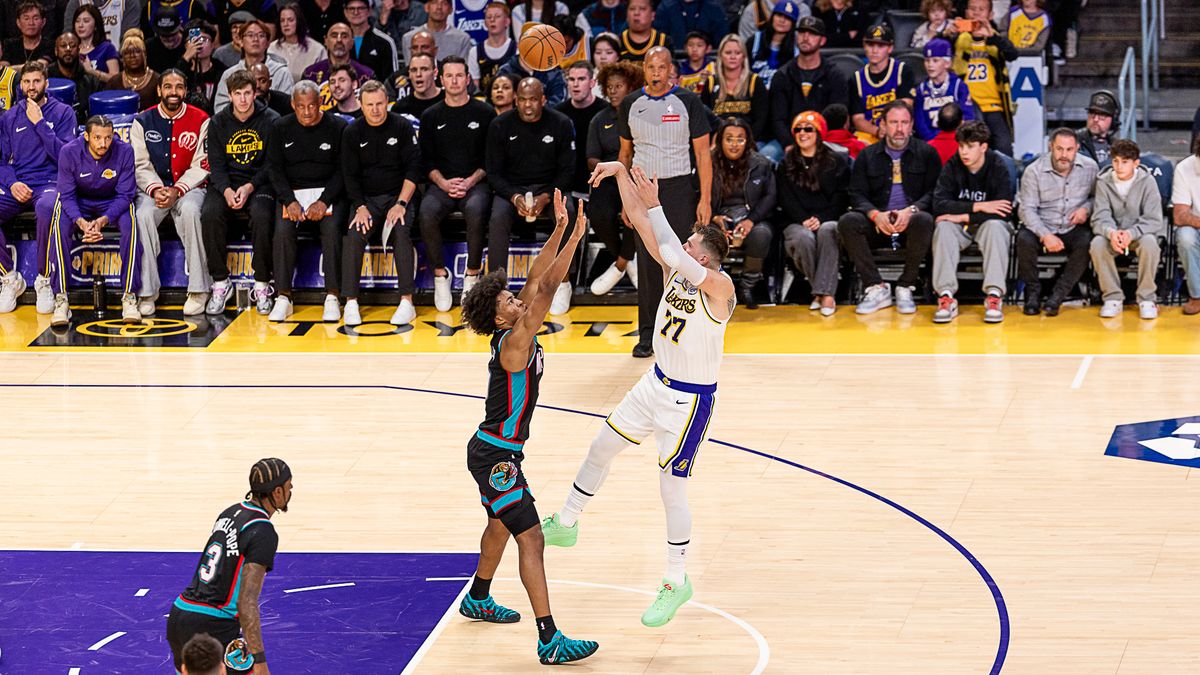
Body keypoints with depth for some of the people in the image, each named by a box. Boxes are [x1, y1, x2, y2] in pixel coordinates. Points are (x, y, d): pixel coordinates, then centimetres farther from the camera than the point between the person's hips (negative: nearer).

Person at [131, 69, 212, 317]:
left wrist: (177, 191, -15)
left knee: (190, 210, -35)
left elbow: (201, 166, -2)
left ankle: (198, 290, -29)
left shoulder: (201, 120, 0)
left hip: (189, 187, -2)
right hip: (153, 187, 2)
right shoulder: (143, 121, 4)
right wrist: (155, 189, -15)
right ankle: (146, 292, -26)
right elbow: (140, 165, 3)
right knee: (143, 215, -30)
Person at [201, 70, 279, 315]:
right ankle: (220, 282, -18)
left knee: (262, 216, -34)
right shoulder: (218, 123, 8)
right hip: (225, 185, 2)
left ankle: (262, 285, -21)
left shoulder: (271, 121, 1)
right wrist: (227, 191, -17)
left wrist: (250, 187, -17)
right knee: (210, 214, -29)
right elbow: (216, 164, 3)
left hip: (259, 183, -2)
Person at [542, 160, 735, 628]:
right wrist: (622, 172, -19)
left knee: (671, 489, -4)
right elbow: (639, 220, -7)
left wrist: (654, 205, -36)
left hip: (690, 400, -8)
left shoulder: (719, 286, -25)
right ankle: (564, 524, 40)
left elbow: (675, 255, -40)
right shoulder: (676, 269, -5)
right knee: (601, 448, 19)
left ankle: (676, 583, 11)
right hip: (657, 384, 8)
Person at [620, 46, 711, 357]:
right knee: (647, 262, 2)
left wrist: (705, 200, -7)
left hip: (679, 188, -2)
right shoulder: (631, 104, 7)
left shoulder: (687, 102, -3)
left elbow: (702, 153, -1)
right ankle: (648, 334, 7)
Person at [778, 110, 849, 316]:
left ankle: (825, 293, -42)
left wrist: (821, 219, -13)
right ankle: (824, 292, -27)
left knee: (827, 231, -38)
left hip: (828, 220, -1)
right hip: (797, 223, 1)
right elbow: (786, 199, 7)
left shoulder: (837, 161, 14)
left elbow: (842, 198, 4)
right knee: (804, 238, -36)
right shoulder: (786, 165, 19)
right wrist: (805, 220, -12)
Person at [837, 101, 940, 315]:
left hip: (911, 224, -2)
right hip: (877, 225, 2)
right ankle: (876, 288, -24)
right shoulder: (867, 156, 14)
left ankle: (905, 288, -24)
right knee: (847, 221, -27)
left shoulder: (926, 153, 9)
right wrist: (875, 215, -17)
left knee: (924, 220, -36)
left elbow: (933, 192, 0)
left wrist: (911, 211, -20)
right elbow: (857, 194, 5)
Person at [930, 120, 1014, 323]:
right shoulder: (952, 167, -6)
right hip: (960, 228, 2)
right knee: (943, 227, -30)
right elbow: (939, 205, -18)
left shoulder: (998, 168, -13)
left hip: (987, 224, -2)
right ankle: (946, 297, -36)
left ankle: (994, 297, -39)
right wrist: (978, 207, -26)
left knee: (995, 226, -35)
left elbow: (1004, 212, -22)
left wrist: (963, 216, -23)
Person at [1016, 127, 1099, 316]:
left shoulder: (1090, 168, 0)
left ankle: (1058, 295, -20)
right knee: (1024, 239, -33)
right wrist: (1045, 236, -23)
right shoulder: (1034, 171, -7)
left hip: (1073, 229, 1)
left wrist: (1086, 208, -10)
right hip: (1043, 227, -1)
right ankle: (1033, 291, -9)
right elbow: (1027, 208, -10)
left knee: (1086, 242, -32)